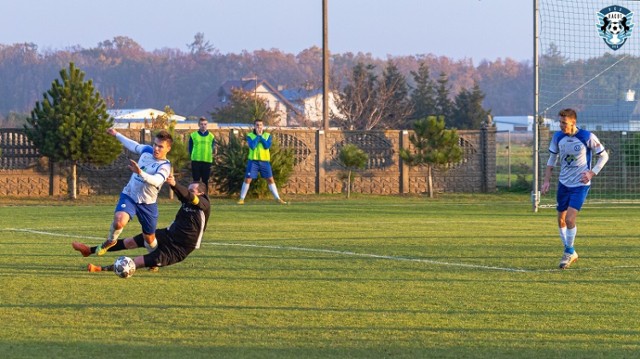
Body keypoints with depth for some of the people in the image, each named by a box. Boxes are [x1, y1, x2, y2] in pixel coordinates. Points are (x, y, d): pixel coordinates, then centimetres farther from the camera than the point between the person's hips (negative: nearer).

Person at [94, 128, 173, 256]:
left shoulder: (165, 166, -17)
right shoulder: (147, 150, -2)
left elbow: (156, 181, -37)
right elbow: (133, 145, 21)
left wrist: (140, 172, -54)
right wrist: (116, 134, 34)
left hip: (148, 203, -2)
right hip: (129, 196, 2)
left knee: (149, 239, 9)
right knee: (119, 221, -28)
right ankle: (110, 241, 2)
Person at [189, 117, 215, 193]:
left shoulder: (211, 136, 6)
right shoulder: (193, 135, 4)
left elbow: (212, 149, 9)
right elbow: (190, 149, 8)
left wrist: (208, 157, 0)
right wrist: (193, 157, 1)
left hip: (207, 162, 1)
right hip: (196, 162, -1)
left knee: (205, 181, 5)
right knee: (196, 181, 1)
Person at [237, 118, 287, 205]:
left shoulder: (268, 135, 6)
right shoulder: (250, 135, 0)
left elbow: (267, 146, -11)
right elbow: (252, 146, -16)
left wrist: (261, 136, -10)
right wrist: (258, 136, -10)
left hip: (265, 161, 1)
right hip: (253, 160, -1)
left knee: (270, 179, 2)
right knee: (247, 179, -5)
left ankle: (278, 198, 7)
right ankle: (241, 199, 3)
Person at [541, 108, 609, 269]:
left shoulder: (588, 137, -16)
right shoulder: (558, 137, -3)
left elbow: (604, 156, -3)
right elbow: (552, 158, 11)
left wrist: (592, 173, -14)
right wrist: (546, 180, 4)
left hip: (580, 185, -5)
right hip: (563, 183, 5)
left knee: (570, 219, -16)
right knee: (561, 220, 11)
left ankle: (569, 252, 4)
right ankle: (571, 254, 28)